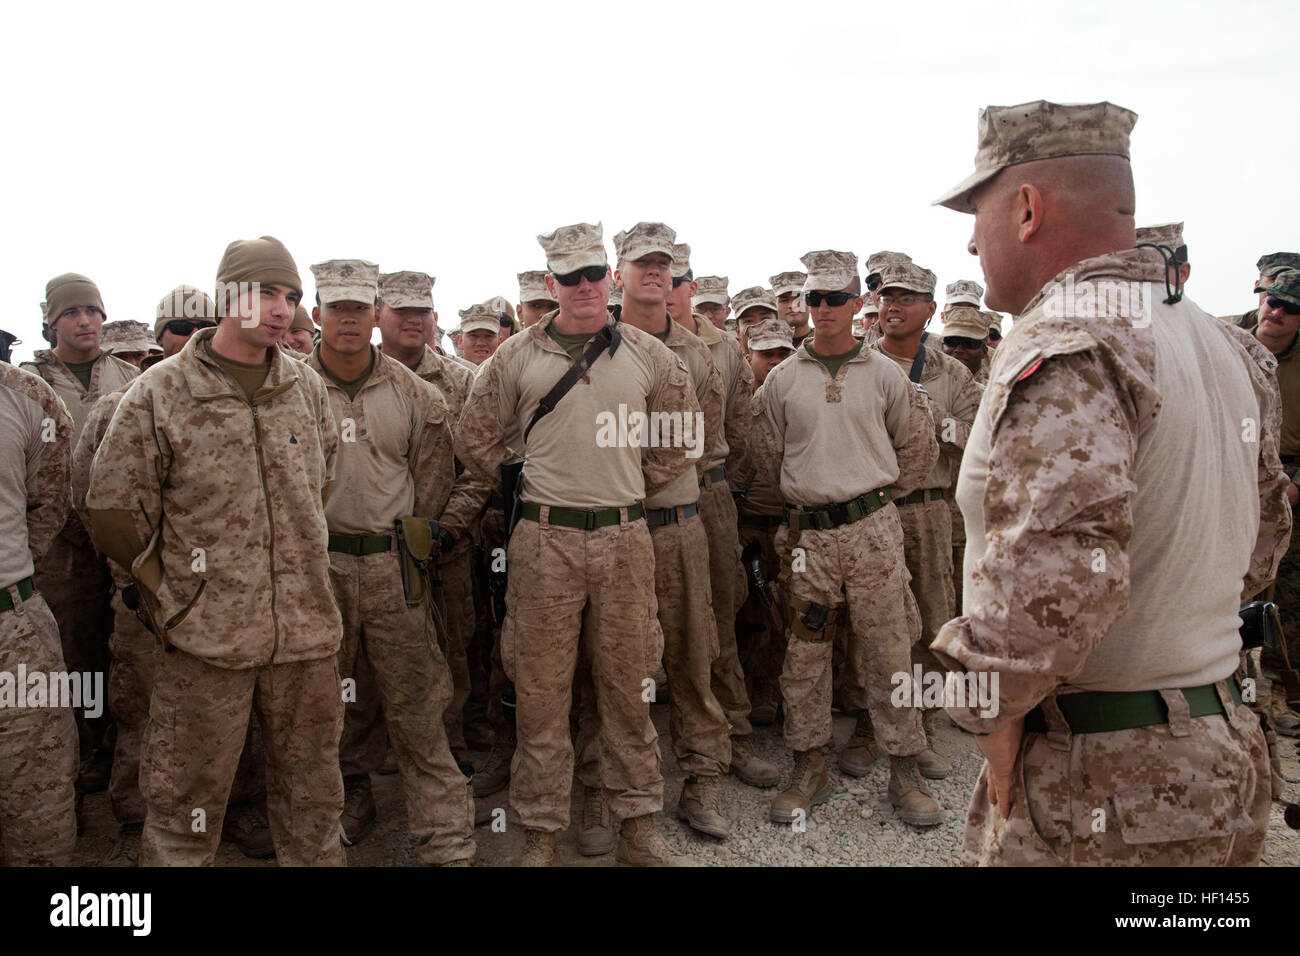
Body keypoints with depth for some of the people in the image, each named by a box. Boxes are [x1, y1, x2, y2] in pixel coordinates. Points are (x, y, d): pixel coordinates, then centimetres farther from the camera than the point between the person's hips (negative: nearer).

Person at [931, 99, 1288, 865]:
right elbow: (1262, 541, 20)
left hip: (1099, 799, -9)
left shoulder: (1065, 347, -21)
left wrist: (993, 708, -20)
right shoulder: (1229, 347, 10)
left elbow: (1057, 565, -35)